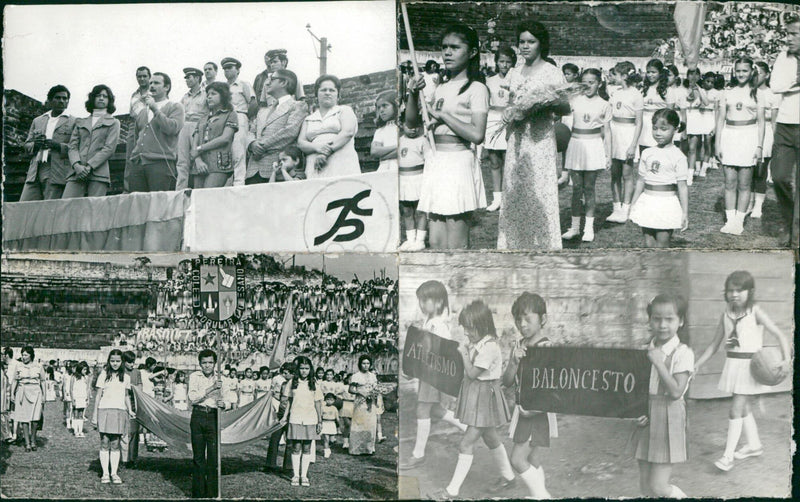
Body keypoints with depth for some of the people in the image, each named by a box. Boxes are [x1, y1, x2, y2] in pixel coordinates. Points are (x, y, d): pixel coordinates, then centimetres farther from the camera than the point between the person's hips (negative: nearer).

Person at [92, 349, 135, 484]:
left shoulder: (125, 377, 10)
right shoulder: (104, 375, 3)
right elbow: (98, 395, 4)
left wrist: (130, 410, 5)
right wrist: (95, 415, 1)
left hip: (119, 412, 2)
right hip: (104, 411, -2)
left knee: (115, 444, 2)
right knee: (104, 443, -1)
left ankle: (114, 473, 7)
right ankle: (105, 473, 4)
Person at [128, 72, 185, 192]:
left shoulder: (175, 107, 9)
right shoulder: (143, 111, 27)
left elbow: (172, 128, -10)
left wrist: (155, 109, -8)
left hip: (160, 163, -5)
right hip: (137, 164, 5)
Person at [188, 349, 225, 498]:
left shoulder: (220, 378, 6)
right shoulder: (194, 376, 2)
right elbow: (192, 397, -10)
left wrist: (223, 404, -14)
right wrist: (211, 389, -19)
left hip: (213, 417, 1)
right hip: (198, 416, 0)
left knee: (214, 456, -2)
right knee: (198, 456, 6)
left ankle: (213, 494, 6)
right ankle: (198, 494, 14)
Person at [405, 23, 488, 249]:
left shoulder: (476, 89, -5)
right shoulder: (441, 89, 16)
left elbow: (477, 135, -17)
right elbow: (411, 122, 17)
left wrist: (443, 115, -11)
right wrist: (413, 94, 1)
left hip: (458, 161, -7)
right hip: (435, 161, 7)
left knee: (456, 245, -5)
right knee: (436, 243, 7)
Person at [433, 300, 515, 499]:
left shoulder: (489, 347, -23)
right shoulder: (476, 343, 4)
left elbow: (472, 373, -21)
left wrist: (464, 353, -13)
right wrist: (464, 352, -3)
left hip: (484, 396, -9)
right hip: (474, 394, 9)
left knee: (466, 443, -7)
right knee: (490, 437, 22)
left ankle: (453, 490, -2)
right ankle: (507, 475, 40)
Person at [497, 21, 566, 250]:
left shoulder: (552, 73, -3)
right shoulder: (514, 72, 14)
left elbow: (566, 106, -5)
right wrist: (508, 111, -1)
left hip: (540, 139, -6)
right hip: (517, 139, 6)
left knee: (539, 191, -6)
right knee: (513, 191, 6)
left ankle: (543, 246, 1)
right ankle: (514, 244, 15)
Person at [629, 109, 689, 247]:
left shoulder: (678, 156, -6)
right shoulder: (647, 153, 8)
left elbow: (682, 186, -6)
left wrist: (685, 213, -8)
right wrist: (633, 204, 15)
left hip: (667, 204, -5)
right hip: (647, 202, 5)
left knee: (662, 245, -3)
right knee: (648, 243, 6)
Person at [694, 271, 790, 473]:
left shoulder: (756, 313, -11)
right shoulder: (726, 315, 4)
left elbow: (779, 335, -13)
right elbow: (714, 344, 11)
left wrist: (787, 359, -27)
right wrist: (697, 365, 7)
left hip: (750, 364, -6)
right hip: (733, 363, 6)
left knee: (736, 409, -9)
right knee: (745, 408, 19)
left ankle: (728, 454, -6)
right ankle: (754, 444, 36)